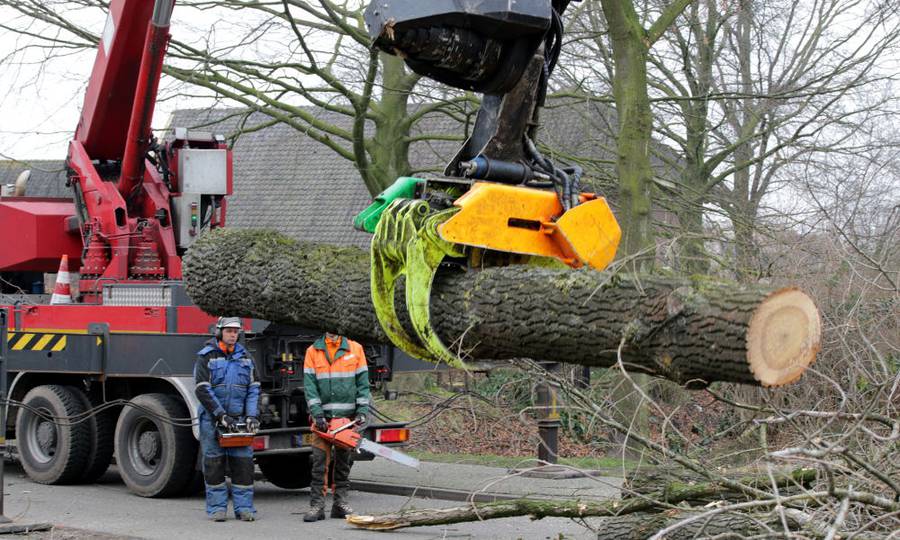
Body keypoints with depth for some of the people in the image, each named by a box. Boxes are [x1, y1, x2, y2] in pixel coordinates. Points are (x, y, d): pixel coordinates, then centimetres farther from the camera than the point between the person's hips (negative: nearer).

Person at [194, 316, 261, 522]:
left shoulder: (244, 357, 11)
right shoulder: (207, 356, -2)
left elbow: (253, 389, 11)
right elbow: (202, 389, -9)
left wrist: (252, 416, -1)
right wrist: (220, 415, -15)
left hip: (238, 419, 3)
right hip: (212, 419, -3)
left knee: (243, 462, -2)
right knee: (214, 463, 0)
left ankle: (244, 507, 2)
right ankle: (217, 508, 6)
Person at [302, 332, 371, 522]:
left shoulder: (355, 349, 7)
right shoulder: (313, 352, 4)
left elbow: (362, 383, 5)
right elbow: (309, 384, -2)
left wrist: (362, 411, -4)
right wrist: (317, 414, -11)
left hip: (347, 414, 1)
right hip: (323, 416, -1)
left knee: (343, 461, 8)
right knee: (320, 461, -6)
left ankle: (340, 502, 15)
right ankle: (317, 505, -7)